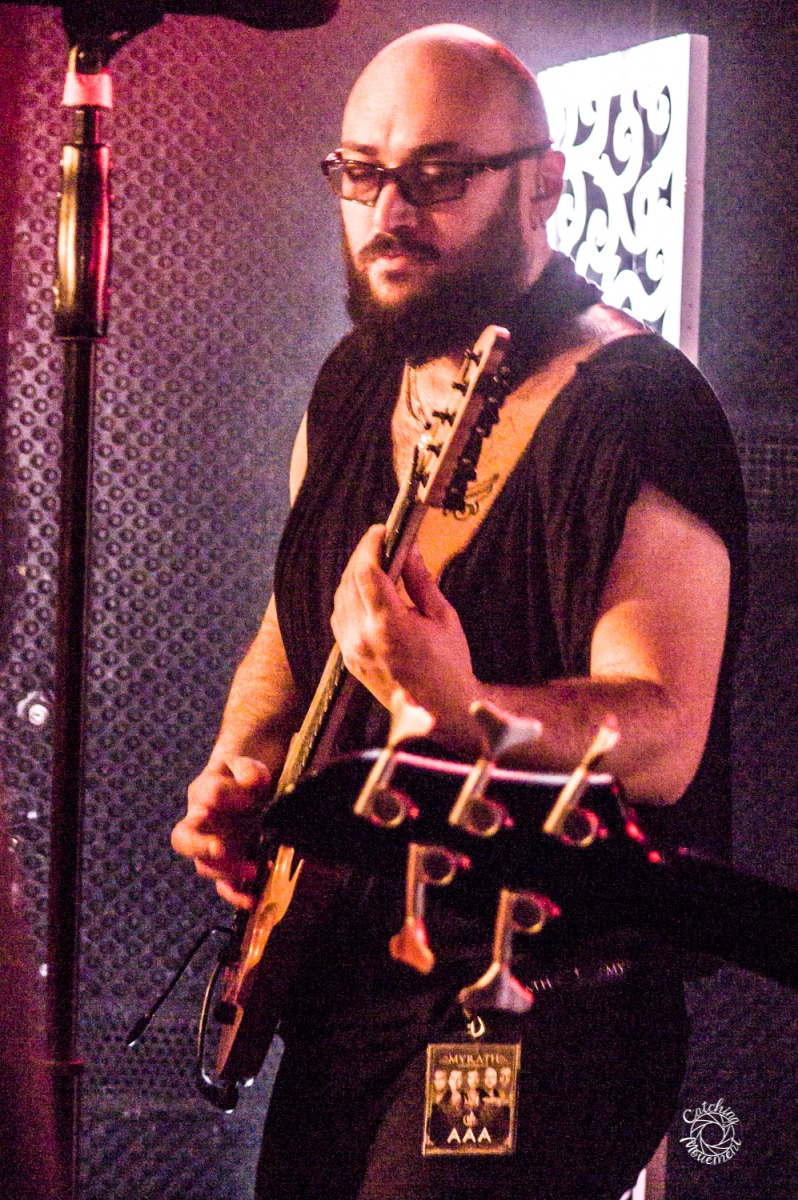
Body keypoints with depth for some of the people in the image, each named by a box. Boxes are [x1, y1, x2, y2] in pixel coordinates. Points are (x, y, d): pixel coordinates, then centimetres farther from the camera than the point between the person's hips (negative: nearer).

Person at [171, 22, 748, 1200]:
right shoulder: (355, 388, 9)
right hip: (340, 976, 8)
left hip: (544, 1003, -8)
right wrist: (242, 770, 5)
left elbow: (663, 737, -24)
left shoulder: (632, 410, -16)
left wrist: (462, 711, -40)